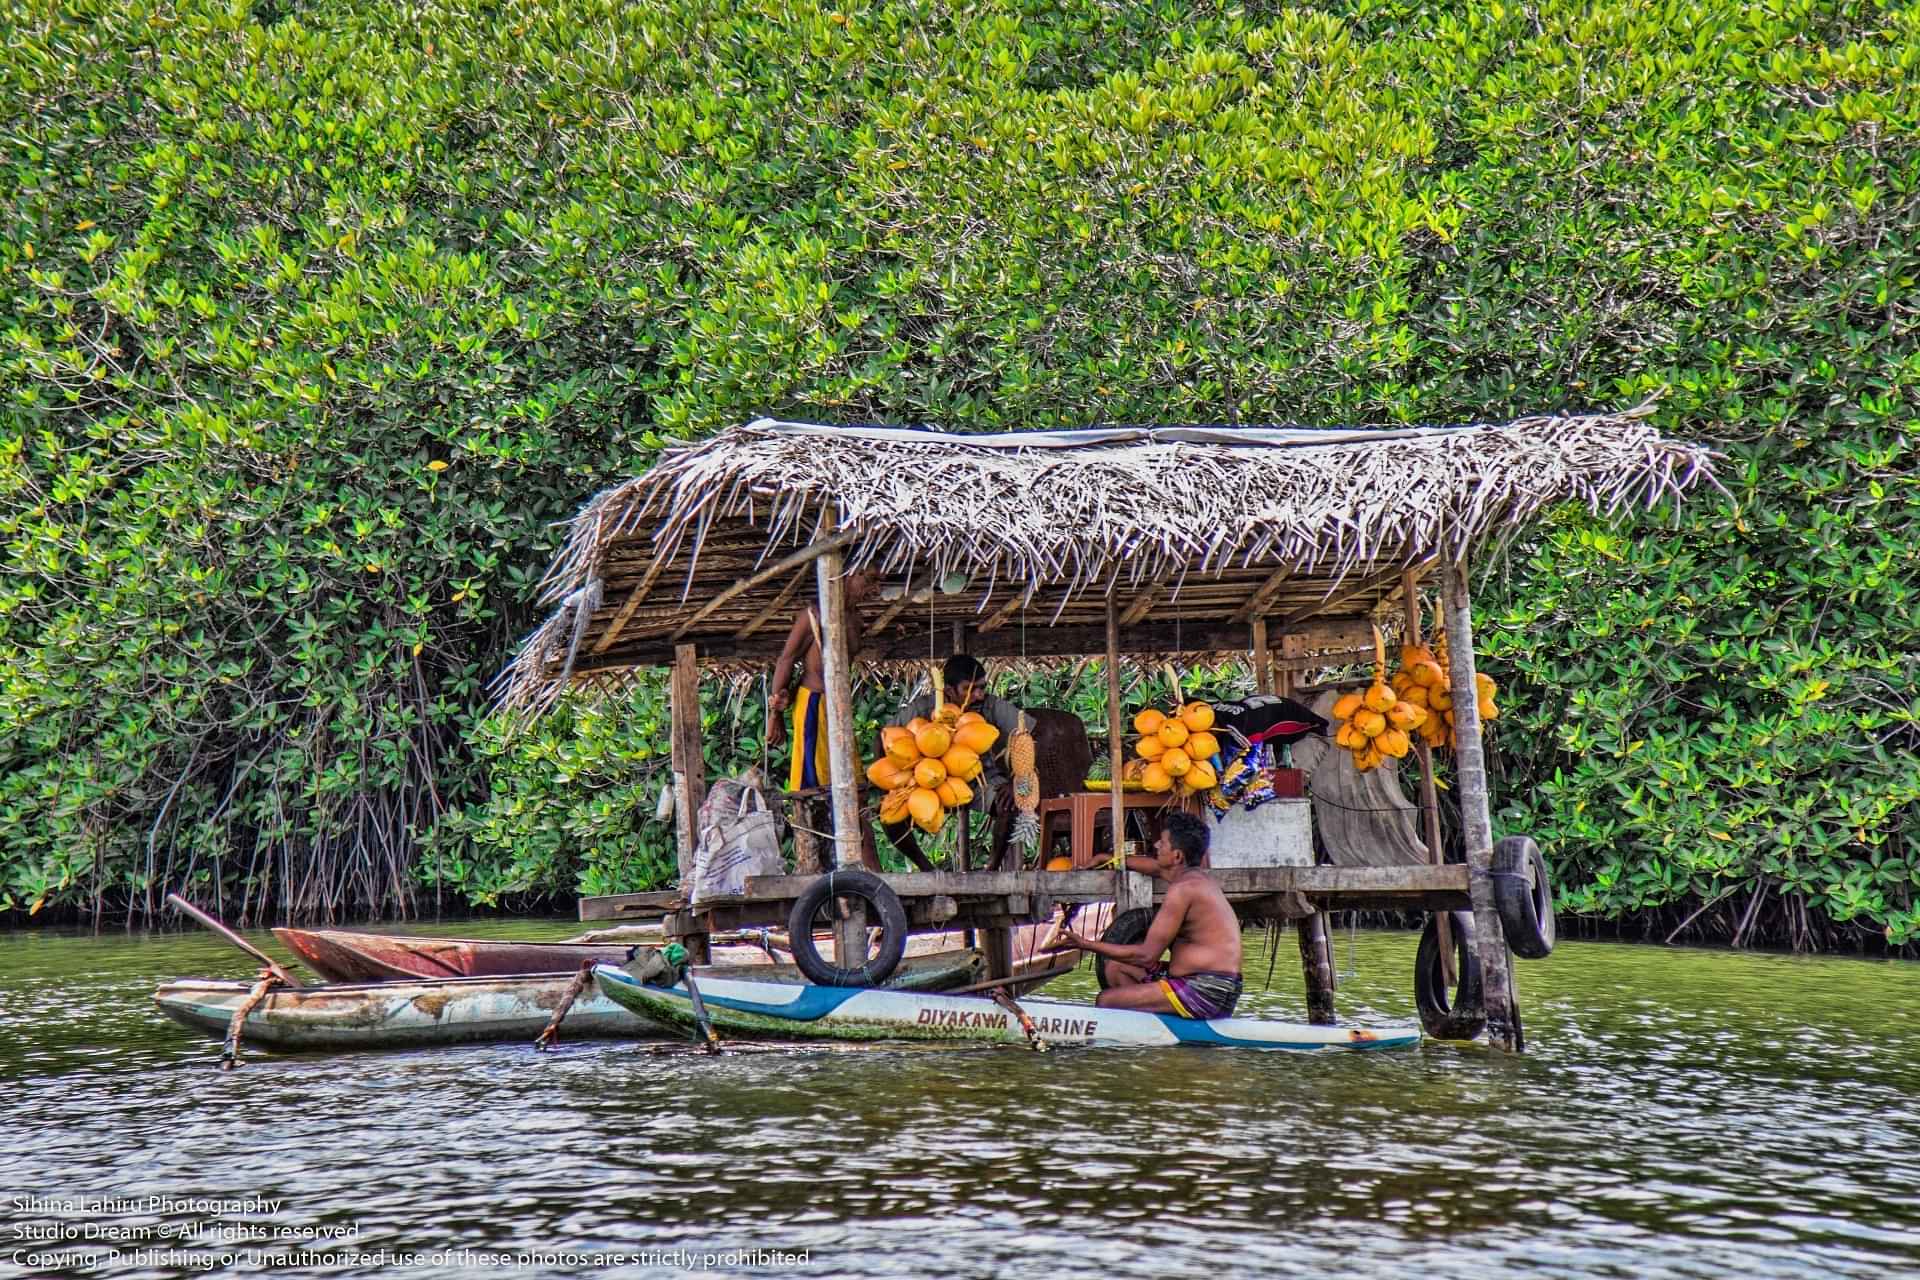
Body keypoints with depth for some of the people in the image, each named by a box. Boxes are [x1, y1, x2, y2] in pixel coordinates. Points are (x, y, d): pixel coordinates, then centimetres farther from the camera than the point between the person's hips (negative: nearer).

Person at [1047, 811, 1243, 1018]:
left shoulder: (1183, 888, -17)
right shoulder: (1195, 876, 13)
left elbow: (1146, 955, -18)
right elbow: (1156, 867, 37)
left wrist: (1085, 944, -15)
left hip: (1207, 993, -10)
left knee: (1107, 1001, -14)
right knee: (1116, 968, 21)